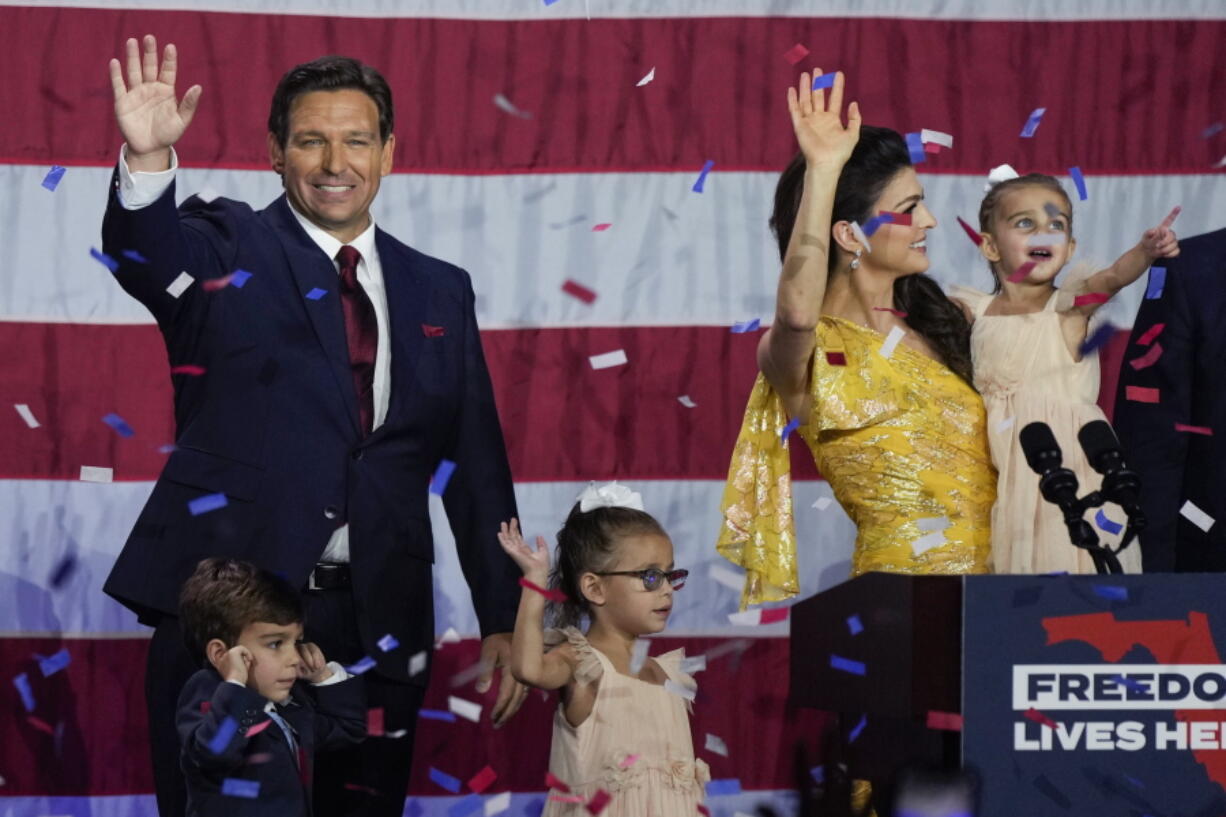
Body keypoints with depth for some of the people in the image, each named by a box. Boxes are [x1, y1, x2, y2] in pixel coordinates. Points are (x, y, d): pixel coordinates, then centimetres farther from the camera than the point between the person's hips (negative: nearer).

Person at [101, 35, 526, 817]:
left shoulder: (439, 292, 13)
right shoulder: (229, 250, 3)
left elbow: (477, 464, 14)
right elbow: (147, 253, -20)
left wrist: (502, 619, 10)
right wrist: (148, 159, -41)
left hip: (377, 623, 3)